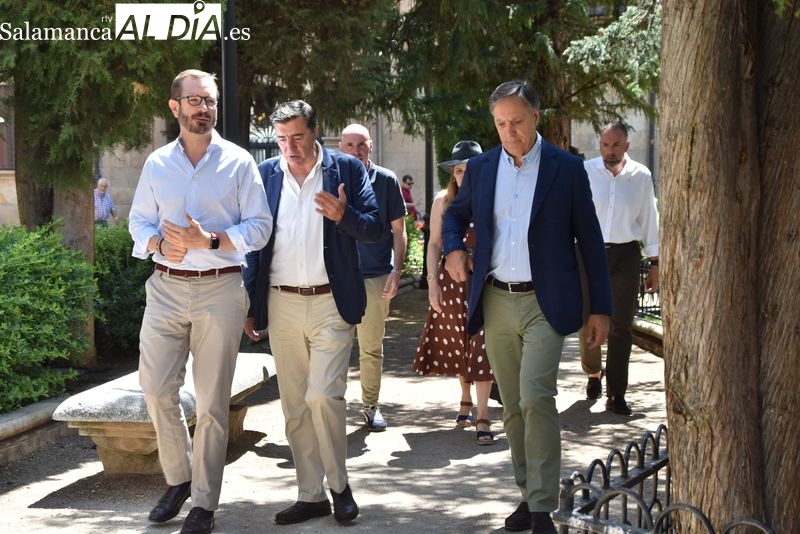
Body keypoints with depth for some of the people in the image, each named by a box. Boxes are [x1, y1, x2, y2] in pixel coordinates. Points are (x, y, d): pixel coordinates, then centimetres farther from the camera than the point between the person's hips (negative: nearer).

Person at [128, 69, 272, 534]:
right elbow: (139, 220, 13)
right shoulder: (157, 164, 10)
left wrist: (210, 241, -18)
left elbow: (259, 226, -3)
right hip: (166, 287, 3)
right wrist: (159, 243, -10)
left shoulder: (238, 162, 1)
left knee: (213, 401, 1)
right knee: (156, 389, 0)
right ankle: (179, 478, 23)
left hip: (220, 290, -3)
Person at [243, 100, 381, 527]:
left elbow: (374, 228, -1)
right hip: (281, 303, 3)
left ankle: (339, 485, 7)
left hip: (331, 302, -3)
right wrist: (250, 305, 7)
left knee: (323, 395, -14)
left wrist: (344, 215, -22)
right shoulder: (265, 174, 7)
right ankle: (310, 495, 18)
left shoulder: (347, 169, 0)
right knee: (294, 405, 7)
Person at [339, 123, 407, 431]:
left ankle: (371, 406, 19)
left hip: (376, 276, 0)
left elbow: (398, 230, 5)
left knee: (372, 348, 7)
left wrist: (397, 270, -6)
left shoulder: (386, 181, 2)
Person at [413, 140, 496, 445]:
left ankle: (482, 418, -5)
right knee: (457, 343, 11)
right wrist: (432, 282, 0)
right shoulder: (443, 201, 5)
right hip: (451, 279, 3)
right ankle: (466, 401, 32)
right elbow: (434, 244, 7)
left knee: (481, 347, -7)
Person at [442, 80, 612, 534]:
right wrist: (453, 248, 2)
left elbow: (590, 240, 1)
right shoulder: (481, 168, 7)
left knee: (536, 398, -17)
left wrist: (601, 308, -1)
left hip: (545, 303, -4)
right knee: (512, 406, 10)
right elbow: (456, 214, 25)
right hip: (496, 303, 4)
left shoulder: (567, 169, -2)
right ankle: (529, 493, 22)